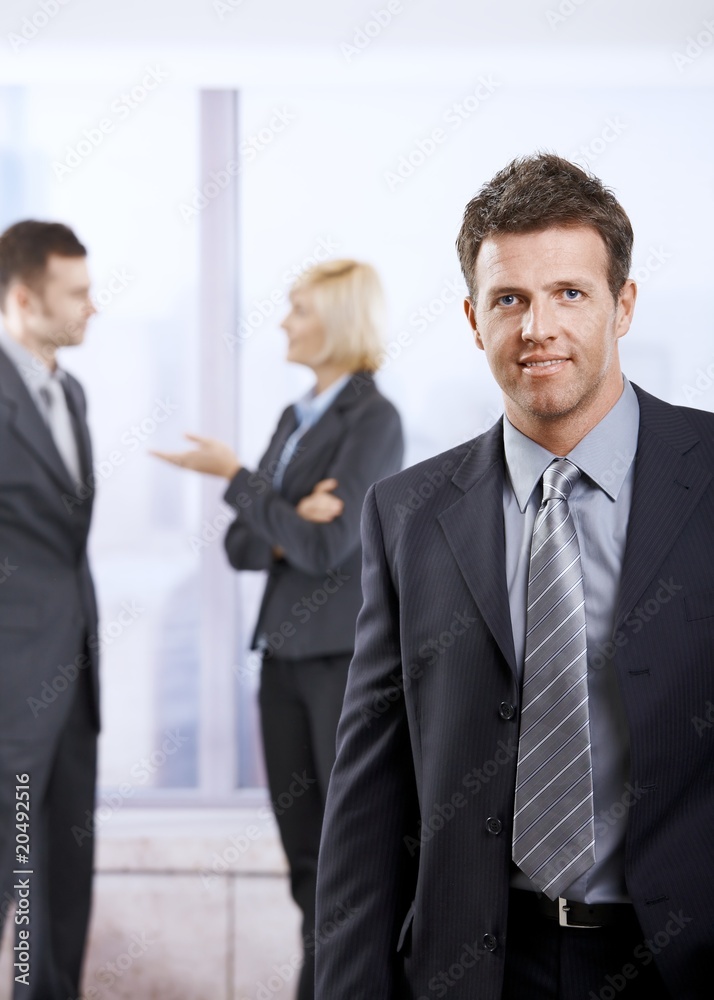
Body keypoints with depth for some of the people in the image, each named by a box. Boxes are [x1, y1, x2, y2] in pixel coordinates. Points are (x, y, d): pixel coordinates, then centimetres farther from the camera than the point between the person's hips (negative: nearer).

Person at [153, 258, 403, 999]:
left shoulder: (373, 420, -9)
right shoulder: (295, 418, 14)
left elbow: (324, 549, -18)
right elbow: (241, 545, 11)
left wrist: (233, 477, -11)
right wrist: (288, 529, -12)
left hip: (350, 658, -7)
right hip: (285, 653, 7)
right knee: (305, 850, 9)